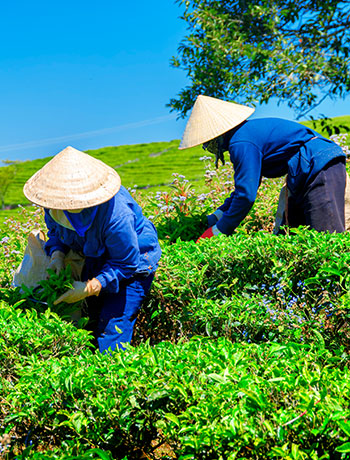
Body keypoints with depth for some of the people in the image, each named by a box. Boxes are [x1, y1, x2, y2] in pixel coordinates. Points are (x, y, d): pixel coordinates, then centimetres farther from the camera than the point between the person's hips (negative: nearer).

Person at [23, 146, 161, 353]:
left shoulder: (116, 215, -40)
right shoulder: (54, 205, -19)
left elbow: (126, 264, -27)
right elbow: (55, 231, 6)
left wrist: (91, 287, -33)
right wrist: (57, 254, -16)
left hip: (133, 263, -7)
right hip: (96, 260, 7)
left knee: (112, 330, -12)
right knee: (94, 318, 14)